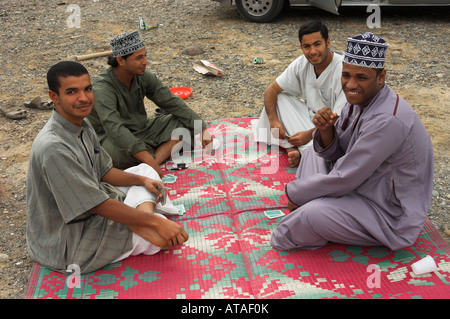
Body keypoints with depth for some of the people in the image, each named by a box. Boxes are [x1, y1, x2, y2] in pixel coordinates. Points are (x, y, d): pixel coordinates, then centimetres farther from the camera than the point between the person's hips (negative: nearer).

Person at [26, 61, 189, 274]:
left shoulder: (82, 125, 0)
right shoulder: (53, 148, -31)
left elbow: (104, 172, 10)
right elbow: (97, 206, -29)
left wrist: (143, 180, -7)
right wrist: (156, 222, -25)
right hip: (66, 246, -10)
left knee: (145, 170, 12)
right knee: (164, 233, -18)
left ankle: (144, 209, -10)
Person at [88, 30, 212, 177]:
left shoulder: (143, 76, -6)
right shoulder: (102, 89, -27)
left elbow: (172, 103, -2)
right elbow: (115, 129, -38)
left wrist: (202, 129, -10)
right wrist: (150, 161, -47)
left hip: (140, 129, 7)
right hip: (110, 138, -7)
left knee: (186, 123, -8)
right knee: (122, 151, -42)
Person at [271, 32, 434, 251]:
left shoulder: (387, 120, -32)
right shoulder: (360, 99, -2)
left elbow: (344, 179, -28)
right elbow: (334, 154, 4)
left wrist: (295, 193, -15)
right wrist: (325, 131, -18)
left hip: (392, 215, -10)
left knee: (312, 214, -31)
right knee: (314, 151, 15)